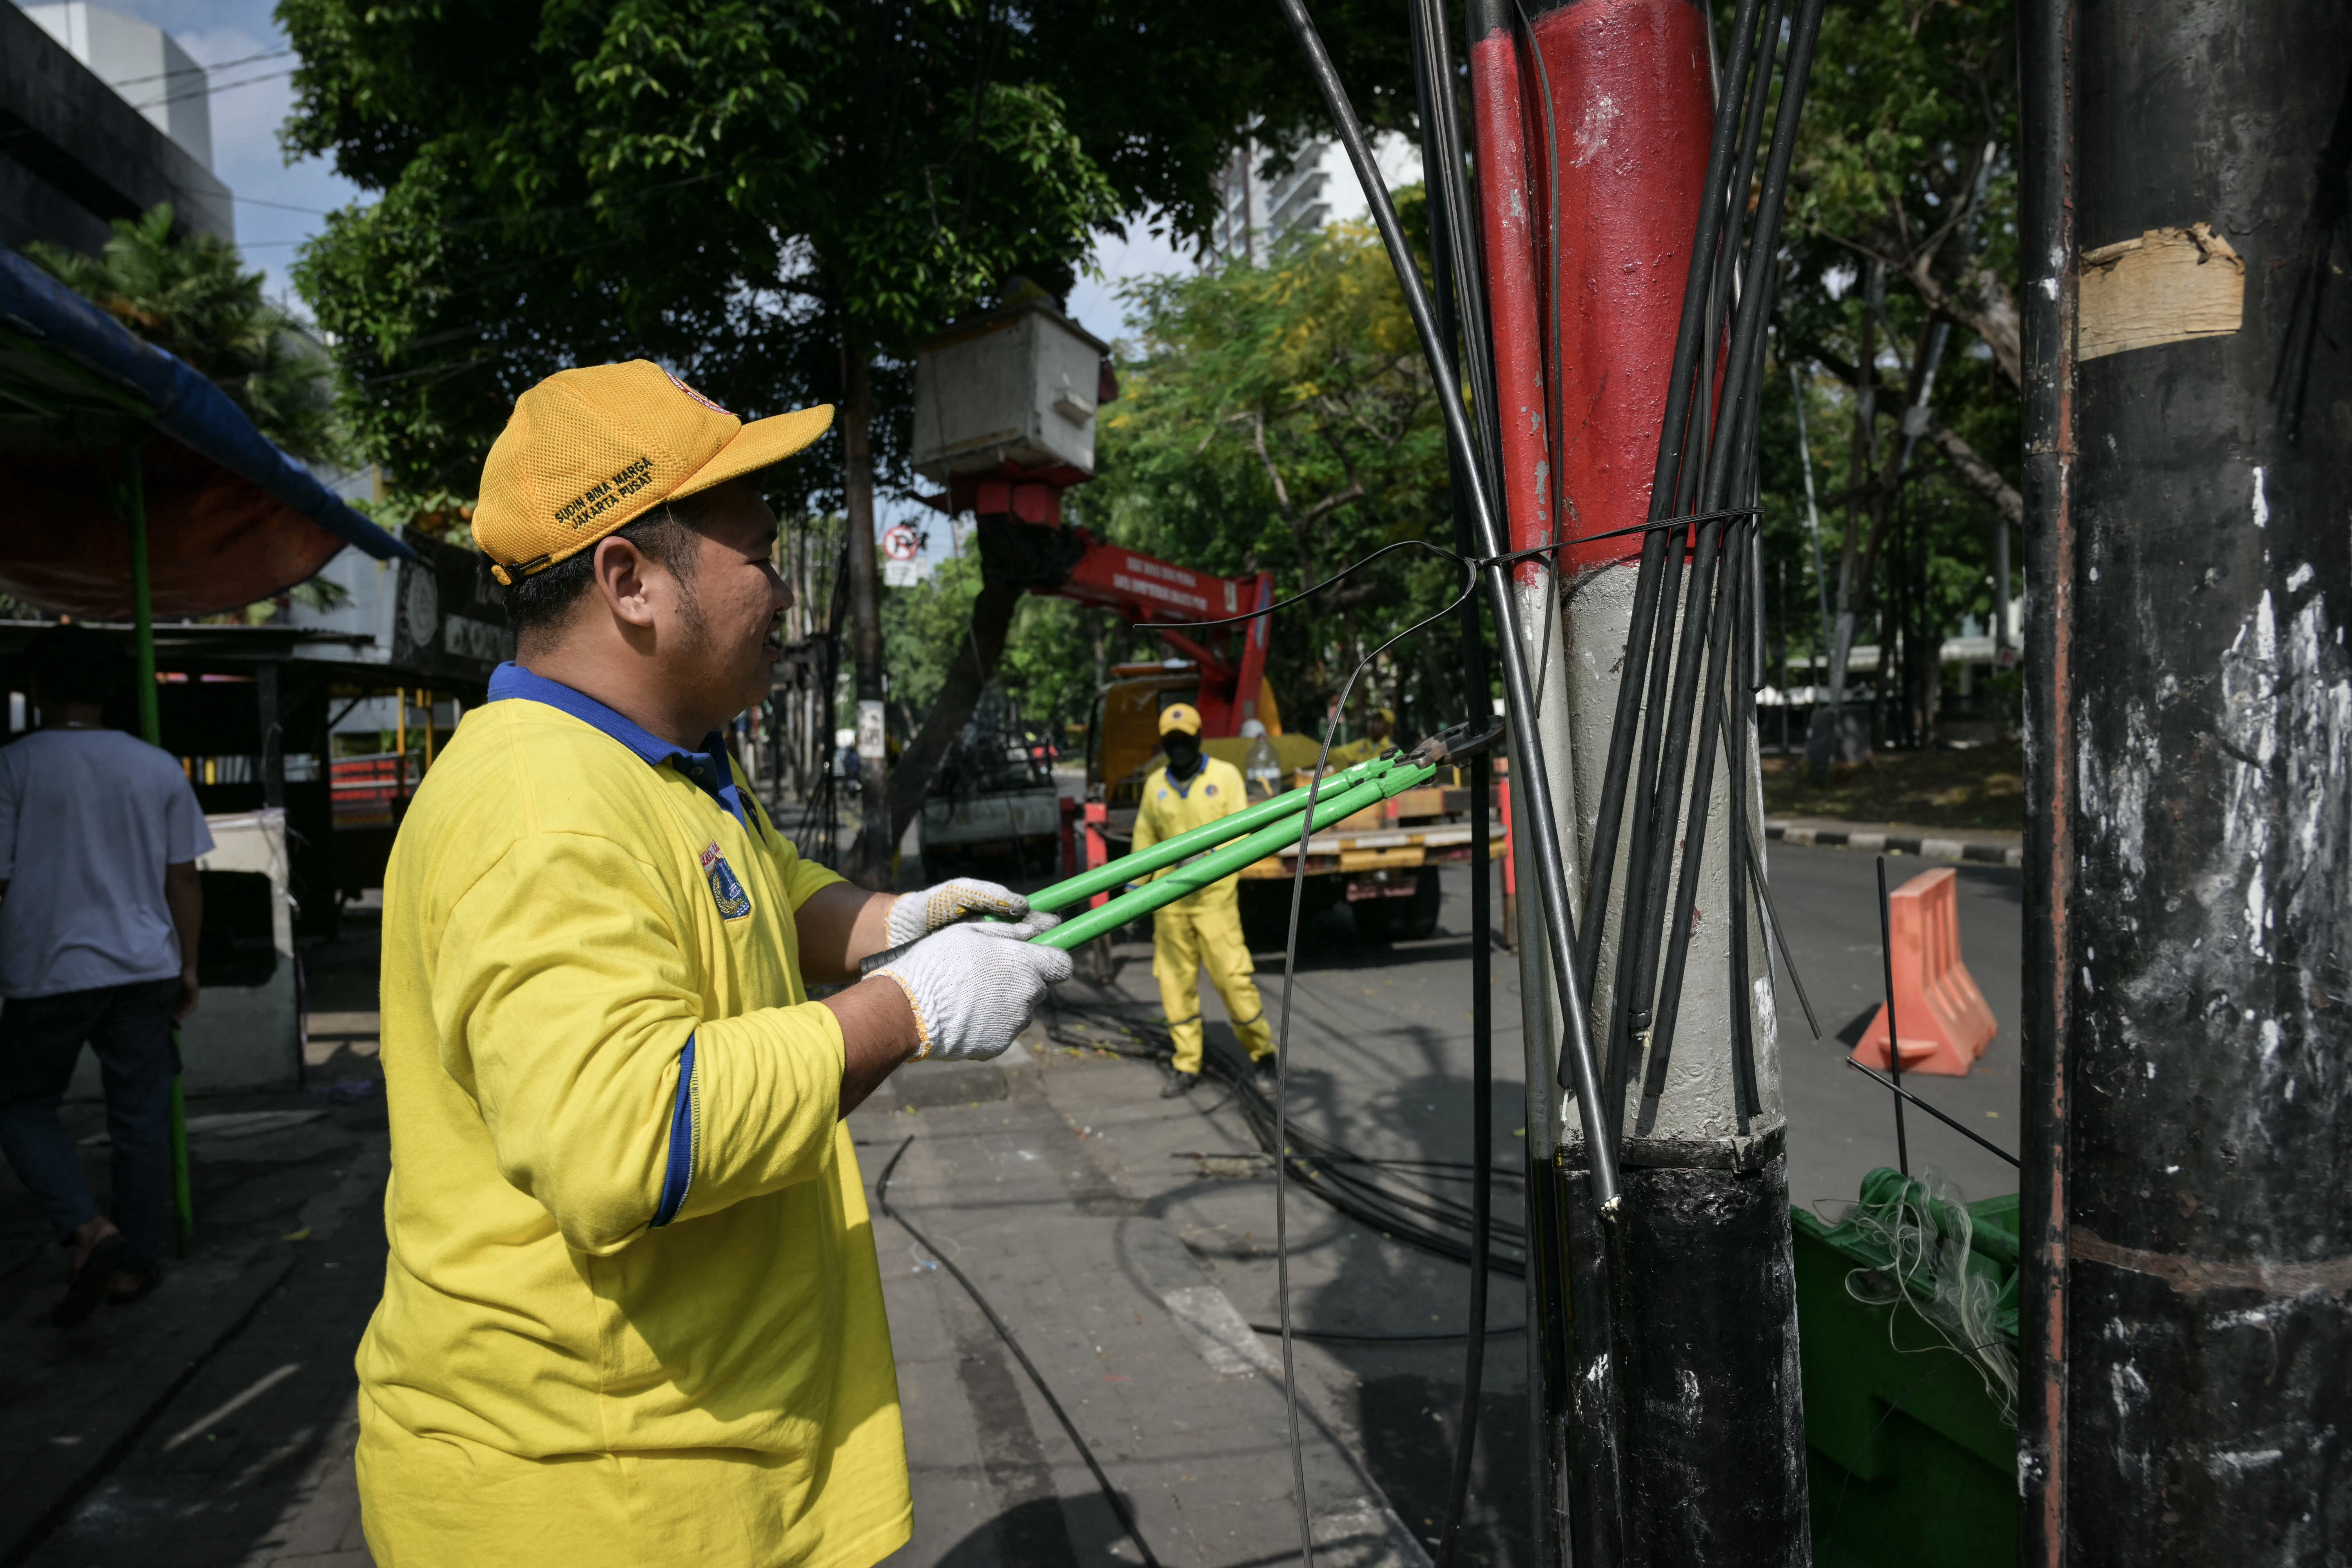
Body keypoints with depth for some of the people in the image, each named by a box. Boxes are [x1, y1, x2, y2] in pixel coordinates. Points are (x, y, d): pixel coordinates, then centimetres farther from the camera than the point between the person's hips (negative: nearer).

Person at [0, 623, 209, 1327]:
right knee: (141, 1117, 10)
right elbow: (184, 877, 6)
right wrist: (187, 965, 14)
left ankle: (89, 1229, -7)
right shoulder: (158, 767, 2)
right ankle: (136, 1262, 18)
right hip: (145, 969, 3)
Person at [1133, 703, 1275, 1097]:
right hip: (1170, 900, 3)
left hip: (1214, 897, -3)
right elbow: (1145, 841, 16)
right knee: (1176, 983, 5)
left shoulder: (1225, 776, -2)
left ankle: (1262, 1053, 15)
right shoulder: (1155, 784, 7)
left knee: (1232, 977, -5)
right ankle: (1186, 1067, 15)